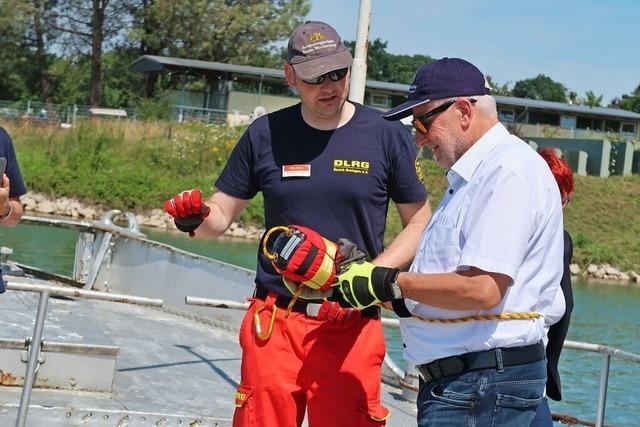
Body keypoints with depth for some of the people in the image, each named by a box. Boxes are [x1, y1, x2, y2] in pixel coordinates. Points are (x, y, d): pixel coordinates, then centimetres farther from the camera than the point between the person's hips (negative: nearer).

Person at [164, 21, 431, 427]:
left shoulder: (388, 135, 0)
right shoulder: (265, 134, 4)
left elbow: (419, 221, 4)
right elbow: (222, 214, 11)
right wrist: (195, 219, -13)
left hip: (353, 327, -1)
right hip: (275, 321, 1)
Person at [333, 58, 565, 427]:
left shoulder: (511, 170, -14)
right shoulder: (470, 177, 21)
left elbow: (482, 289, -23)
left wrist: (389, 283, -14)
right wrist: (366, 270, 6)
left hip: (485, 382, -10)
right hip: (456, 380, 10)